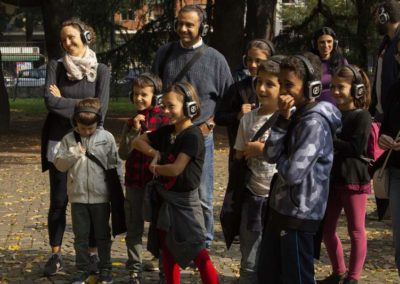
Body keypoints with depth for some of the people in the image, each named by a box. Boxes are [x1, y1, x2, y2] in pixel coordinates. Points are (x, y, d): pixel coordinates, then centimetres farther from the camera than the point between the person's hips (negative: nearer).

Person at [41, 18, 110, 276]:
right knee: (58, 202, 3)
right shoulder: (55, 66, 2)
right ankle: (56, 255, 11)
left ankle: (93, 253, 14)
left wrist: (63, 102, -8)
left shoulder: (101, 71, 0)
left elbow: (100, 110, -10)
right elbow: (50, 100, -13)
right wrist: (81, 104, -13)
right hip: (59, 144, 0)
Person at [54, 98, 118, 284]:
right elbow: (59, 164, 2)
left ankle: (105, 269, 23)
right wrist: (72, 155, -16)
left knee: (102, 235, 11)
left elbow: (115, 165, 1)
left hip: (101, 196, -1)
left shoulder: (107, 138, -3)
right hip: (78, 196, 1)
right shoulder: (69, 139, 0)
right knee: (80, 236, 10)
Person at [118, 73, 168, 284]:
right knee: (134, 229, 10)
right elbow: (123, 153, -1)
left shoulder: (163, 119, -6)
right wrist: (135, 131, -11)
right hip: (134, 183, 4)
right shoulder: (131, 122, 8)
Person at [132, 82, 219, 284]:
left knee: (197, 252, -10)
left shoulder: (192, 135, -18)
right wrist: (156, 154, -3)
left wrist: (155, 167, -5)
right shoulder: (166, 132, 5)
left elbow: (176, 169, -24)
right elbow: (138, 142, 15)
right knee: (168, 250, 16)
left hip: (185, 200, -8)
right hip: (167, 198, 8)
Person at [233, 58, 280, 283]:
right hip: (253, 196, 4)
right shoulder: (248, 119, 6)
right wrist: (250, 151, -3)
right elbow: (239, 156, 14)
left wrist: (263, 149, -12)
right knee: (250, 263, 11)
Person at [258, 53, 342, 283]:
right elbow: (271, 155, 0)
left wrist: (281, 151, -3)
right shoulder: (297, 115, 7)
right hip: (282, 207, 9)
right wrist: (283, 120, -10)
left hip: (299, 214, -9)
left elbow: (292, 173, -24)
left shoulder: (314, 123, -21)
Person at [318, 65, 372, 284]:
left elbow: (356, 148, -21)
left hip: (354, 181, -7)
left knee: (356, 231, 4)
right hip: (331, 179, 7)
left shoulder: (362, 116, -11)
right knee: (326, 229, 11)